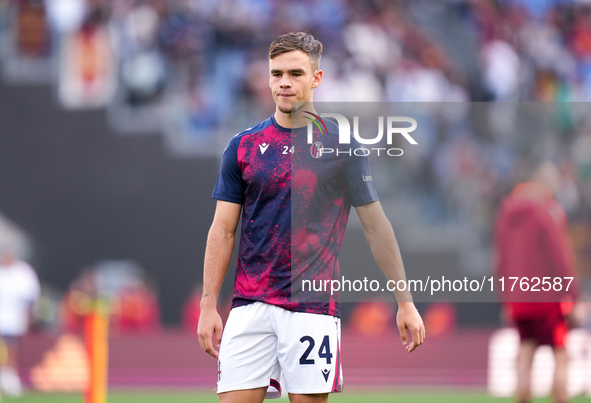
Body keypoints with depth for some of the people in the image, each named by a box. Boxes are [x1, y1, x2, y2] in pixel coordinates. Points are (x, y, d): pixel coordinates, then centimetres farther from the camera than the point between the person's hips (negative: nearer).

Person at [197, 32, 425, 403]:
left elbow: (376, 225, 5)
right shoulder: (243, 146, 8)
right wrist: (209, 307, 1)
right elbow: (223, 231, 8)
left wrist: (405, 302, 3)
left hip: (313, 306, -2)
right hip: (250, 307, 2)